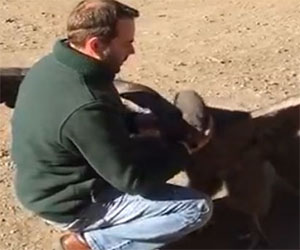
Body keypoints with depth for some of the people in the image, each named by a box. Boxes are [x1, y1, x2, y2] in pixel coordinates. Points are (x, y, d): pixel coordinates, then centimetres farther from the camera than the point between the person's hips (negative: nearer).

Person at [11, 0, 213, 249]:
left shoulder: (52, 65, -6)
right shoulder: (86, 108, -34)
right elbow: (133, 178, -23)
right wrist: (185, 149, -10)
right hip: (73, 203, -9)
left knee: (152, 143, 23)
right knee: (198, 208, -11)